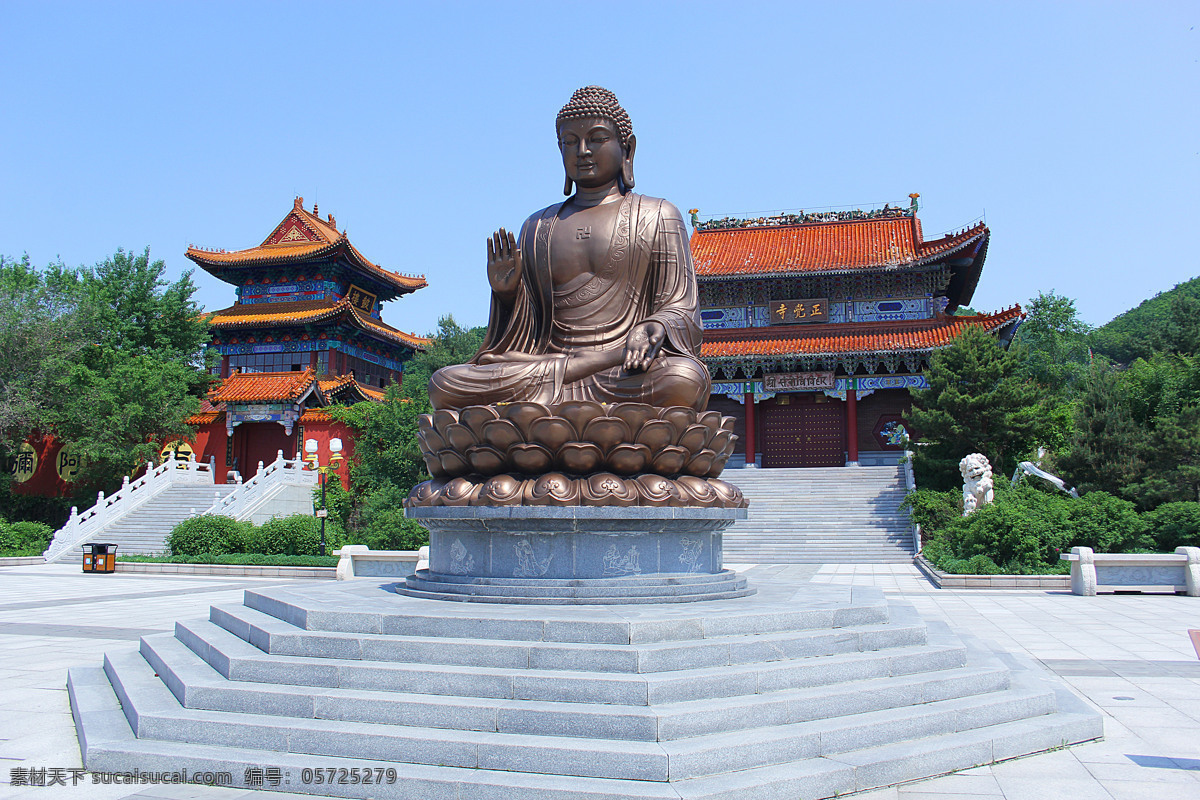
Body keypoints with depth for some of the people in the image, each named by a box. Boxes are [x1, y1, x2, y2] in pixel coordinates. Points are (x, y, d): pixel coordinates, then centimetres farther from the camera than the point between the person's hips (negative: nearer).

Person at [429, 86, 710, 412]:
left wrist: (652, 329, -19)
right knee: (443, 385, -22)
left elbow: (681, 310, 5)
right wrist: (507, 294, -2)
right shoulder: (538, 227, 23)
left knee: (685, 380, -39)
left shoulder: (656, 217, 15)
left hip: (627, 379, -2)